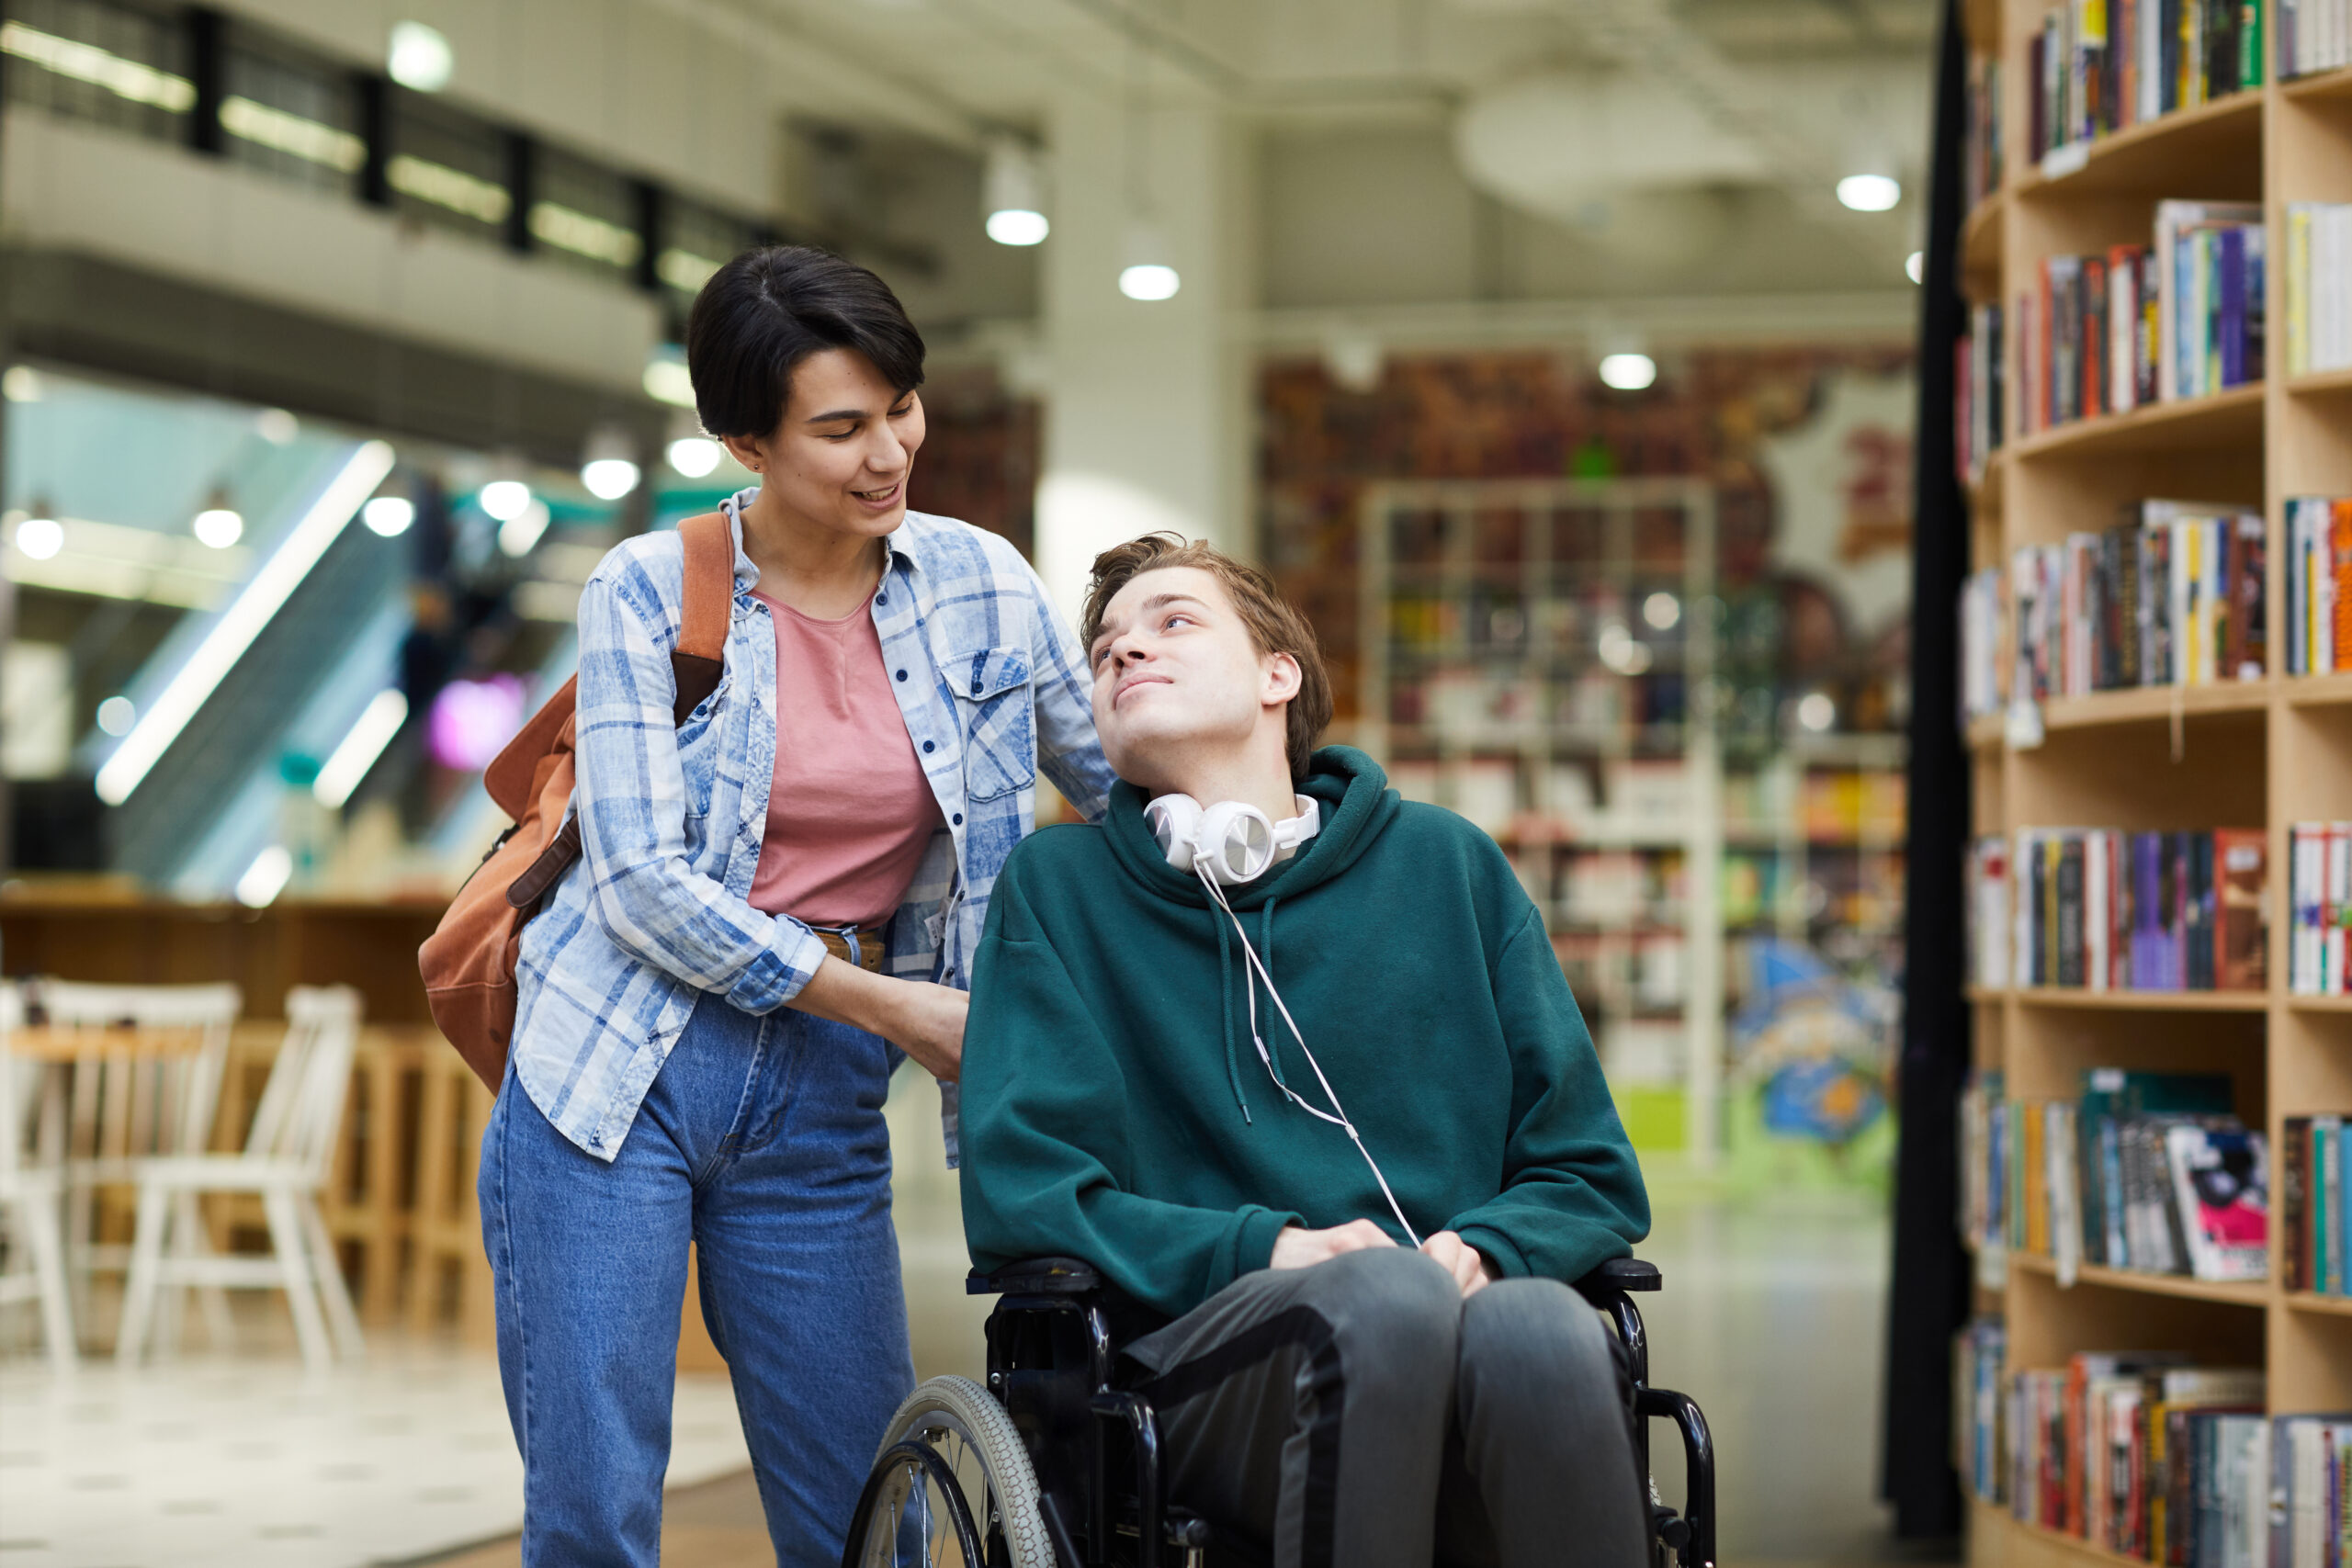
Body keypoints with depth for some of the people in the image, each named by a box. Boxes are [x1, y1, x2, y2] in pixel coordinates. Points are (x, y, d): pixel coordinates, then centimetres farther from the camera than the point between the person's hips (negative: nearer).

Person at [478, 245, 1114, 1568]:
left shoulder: (978, 583, 2)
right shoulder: (648, 595, -5)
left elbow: (1127, 785, 13)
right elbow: (642, 882, -12)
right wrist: (891, 1006, -13)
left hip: (824, 1101, 3)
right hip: (622, 1073, -3)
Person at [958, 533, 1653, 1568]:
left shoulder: (1449, 865, 19)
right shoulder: (1057, 887, 16)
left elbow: (1591, 1179, 18)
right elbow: (1020, 1196, 5)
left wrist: (1479, 1250, -6)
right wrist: (1263, 1250, -10)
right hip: (1200, 1345, -1)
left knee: (1542, 1328, -35)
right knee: (1385, 1298, -36)